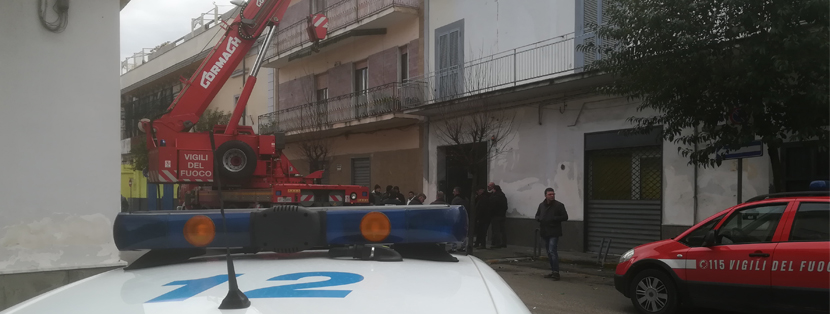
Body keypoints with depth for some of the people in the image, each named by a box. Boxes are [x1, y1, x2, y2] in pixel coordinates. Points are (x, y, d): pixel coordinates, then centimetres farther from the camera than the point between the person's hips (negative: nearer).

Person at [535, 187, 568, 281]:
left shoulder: (559, 205, -4)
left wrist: (553, 219, -17)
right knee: (549, 253, 12)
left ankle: (556, 272, -12)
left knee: (552, 252, -15)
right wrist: (540, 219, -4)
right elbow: (537, 216, 20)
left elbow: (565, 217, -6)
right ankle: (553, 271, 21)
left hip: (554, 233, -6)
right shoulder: (542, 205, 12)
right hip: (544, 232, 6)